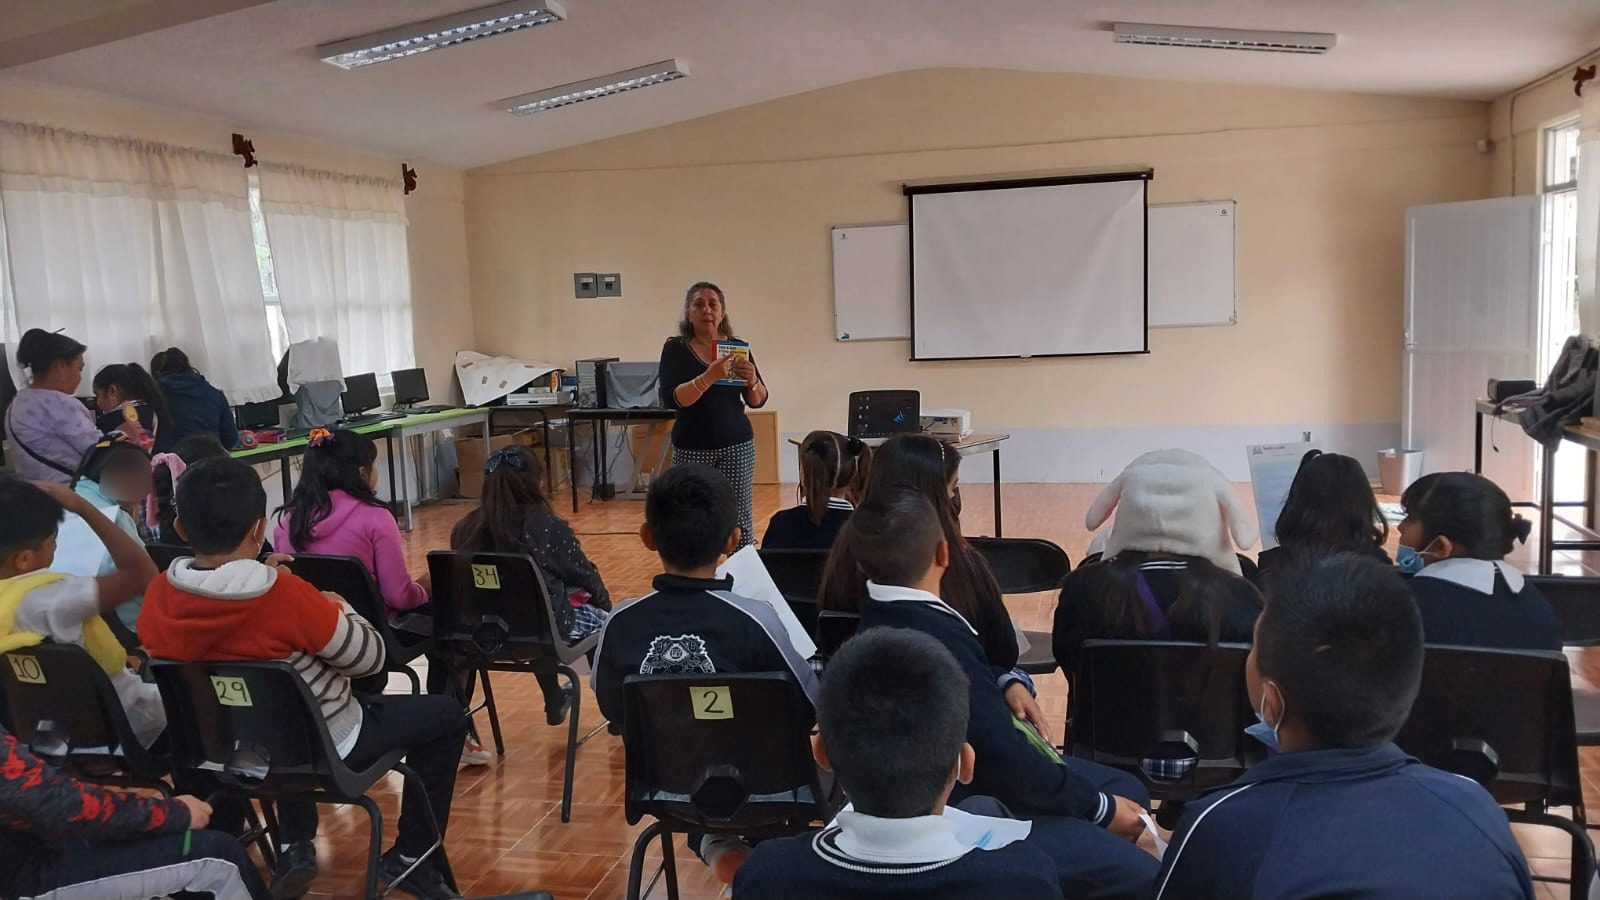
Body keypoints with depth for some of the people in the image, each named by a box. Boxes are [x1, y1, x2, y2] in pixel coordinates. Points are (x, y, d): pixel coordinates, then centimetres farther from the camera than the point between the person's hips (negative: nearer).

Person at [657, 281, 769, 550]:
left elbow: (758, 401, 8)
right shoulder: (675, 349, -1)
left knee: (739, 519, -3)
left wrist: (753, 381, -14)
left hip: (736, 445, 2)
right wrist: (709, 377, -28)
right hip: (692, 448, -2)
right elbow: (671, 399, -14)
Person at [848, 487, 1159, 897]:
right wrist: (1101, 807, -13)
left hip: (969, 769, 11)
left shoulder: (881, 613, -1)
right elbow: (1005, 759, -26)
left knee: (1127, 791, 17)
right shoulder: (936, 638, -32)